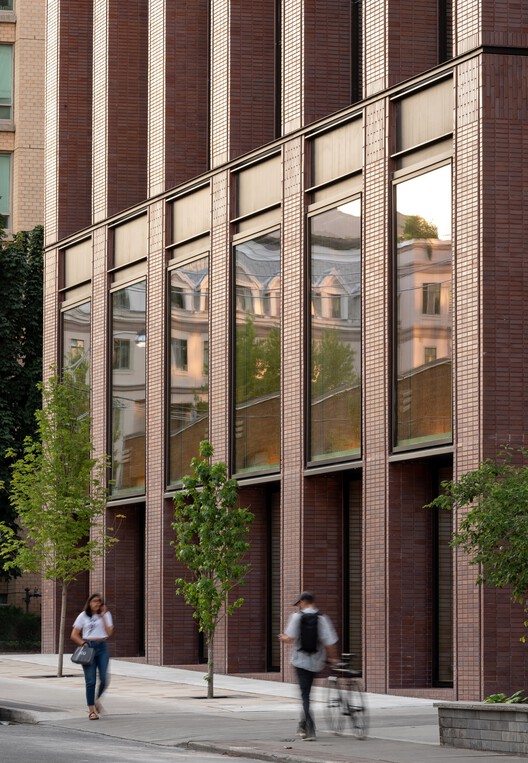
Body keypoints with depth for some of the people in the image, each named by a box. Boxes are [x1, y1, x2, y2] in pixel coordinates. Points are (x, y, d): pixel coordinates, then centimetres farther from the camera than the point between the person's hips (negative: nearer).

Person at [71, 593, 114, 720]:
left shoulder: (106, 615, 10)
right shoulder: (83, 616, 8)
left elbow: (109, 633, -3)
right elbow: (74, 635, 7)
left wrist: (103, 616, -6)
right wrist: (83, 643, -10)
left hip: (102, 648, 1)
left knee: (104, 679, -8)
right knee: (90, 681, -5)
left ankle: (97, 699, 22)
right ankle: (91, 710, 0)